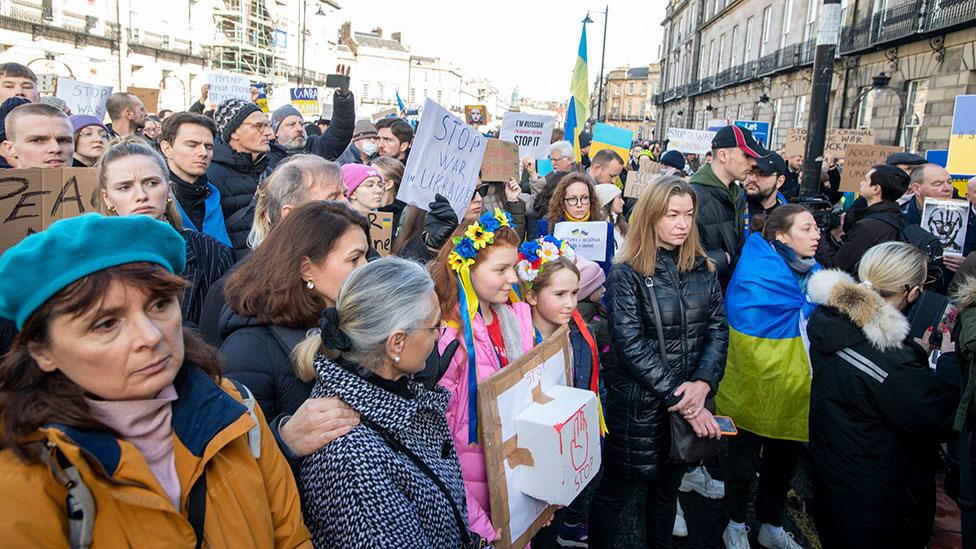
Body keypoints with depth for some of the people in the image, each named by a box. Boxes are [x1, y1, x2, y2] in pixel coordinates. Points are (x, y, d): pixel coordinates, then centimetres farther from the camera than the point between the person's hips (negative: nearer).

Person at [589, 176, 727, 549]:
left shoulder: (702, 269, 5)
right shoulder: (627, 274, -11)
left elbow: (718, 329, 0)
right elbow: (631, 345, -17)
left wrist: (702, 384, -16)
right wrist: (679, 398, -19)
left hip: (690, 402, 5)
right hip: (639, 405, -5)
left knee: (668, 488, 22)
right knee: (615, 492, 10)